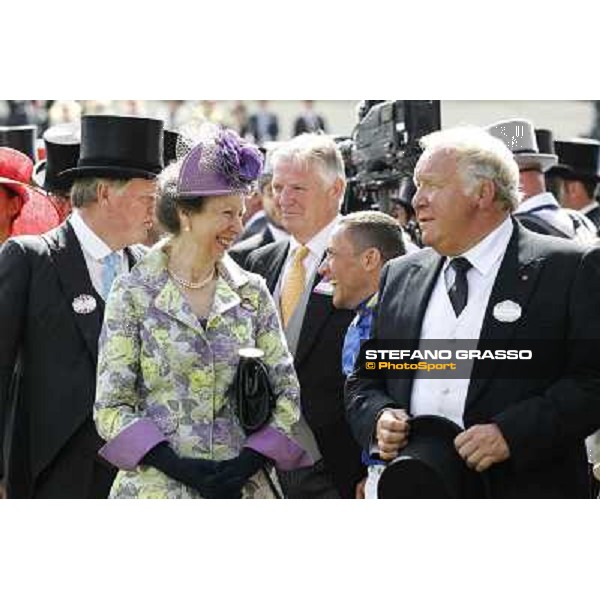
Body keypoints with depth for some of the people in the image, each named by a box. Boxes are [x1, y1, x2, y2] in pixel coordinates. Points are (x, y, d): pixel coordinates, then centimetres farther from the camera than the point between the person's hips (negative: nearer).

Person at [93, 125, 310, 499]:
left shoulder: (252, 293, 7)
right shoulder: (135, 294, -2)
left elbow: (287, 393, 8)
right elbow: (111, 406, -4)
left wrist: (252, 460, -8)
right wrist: (175, 464, -15)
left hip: (242, 487, 3)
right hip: (156, 486, -3)